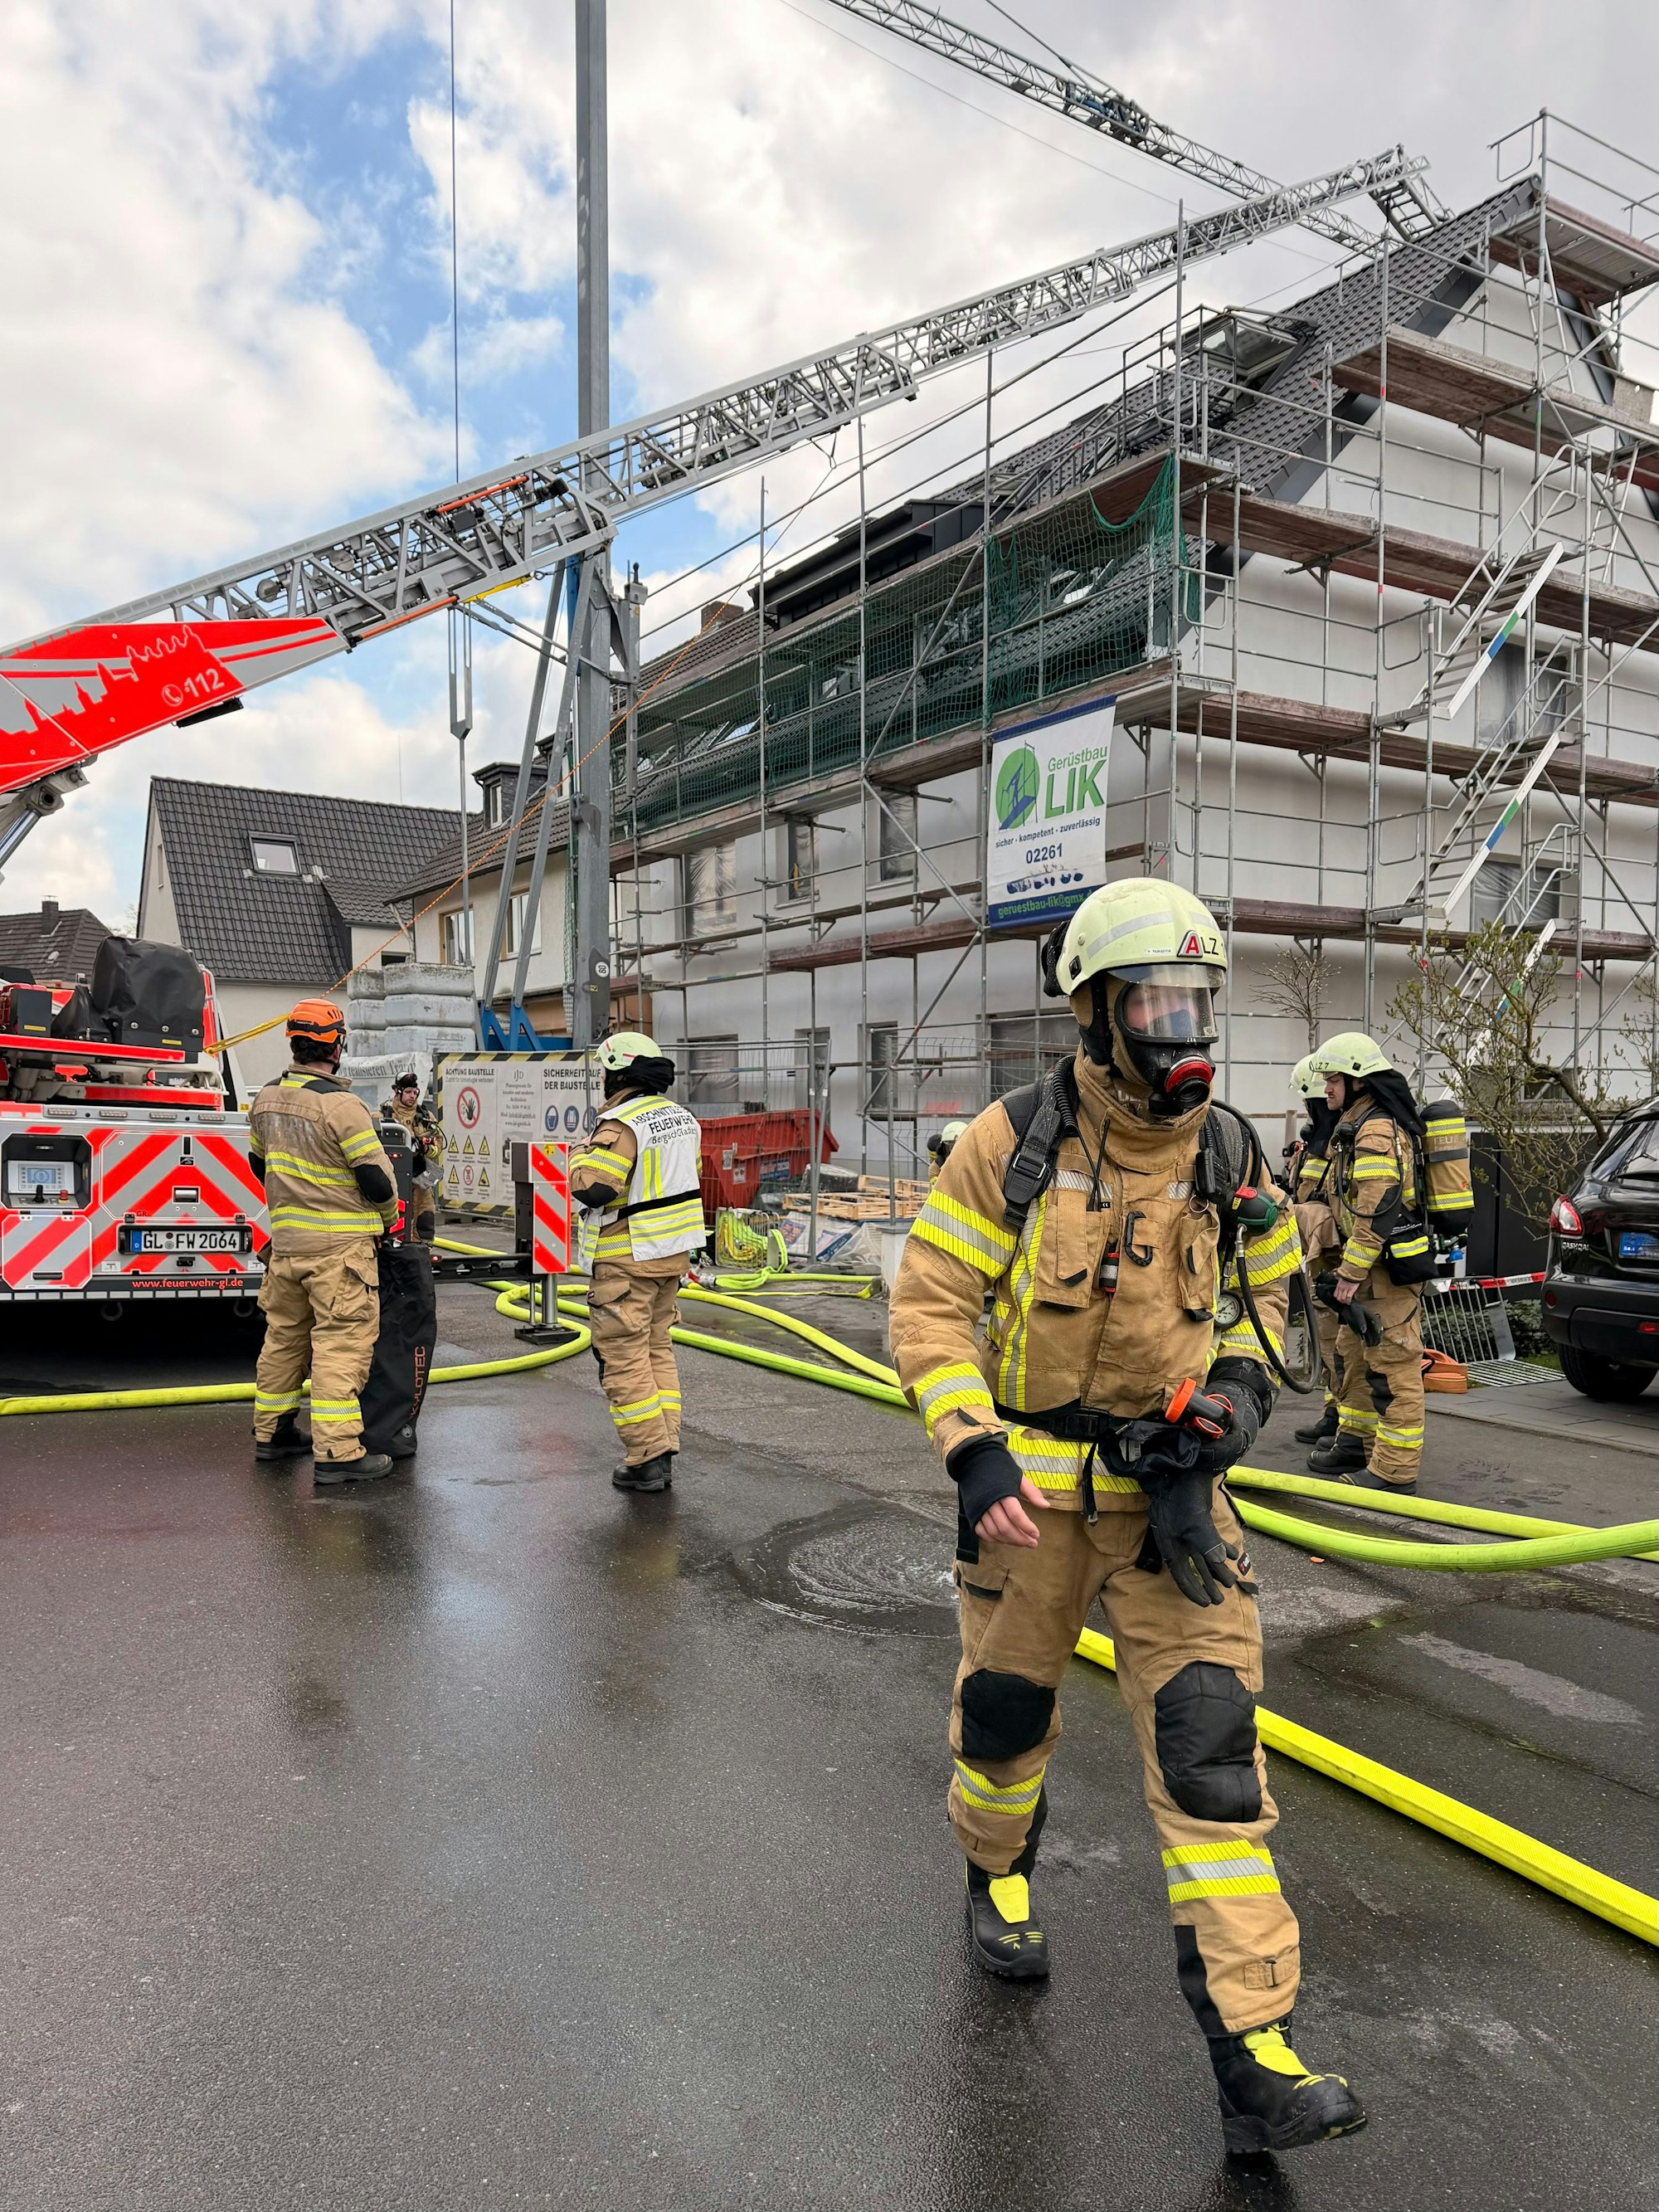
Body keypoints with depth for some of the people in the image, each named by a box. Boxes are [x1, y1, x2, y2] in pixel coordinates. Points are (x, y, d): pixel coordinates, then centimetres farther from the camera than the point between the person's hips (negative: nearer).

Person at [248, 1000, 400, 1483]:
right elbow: (377, 1179, -15)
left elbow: (260, 1164, 21)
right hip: (338, 1244, -8)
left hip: (285, 1239, 8)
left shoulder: (267, 1099, 7)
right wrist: (388, 1220, 3)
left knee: (284, 1334, 18)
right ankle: (337, 1452, -6)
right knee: (341, 1341, -5)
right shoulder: (341, 1106, -17)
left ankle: (271, 1431, 30)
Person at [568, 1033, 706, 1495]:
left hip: (627, 1259, -8)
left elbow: (591, 1188, -25)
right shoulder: (683, 1117, 9)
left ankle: (647, 1461, 2)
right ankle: (663, 1451, 20)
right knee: (657, 1348, 17)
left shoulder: (621, 1123, -19)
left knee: (624, 1356, 0)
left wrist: (582, 1154, -6)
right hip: (674, 1251, 9)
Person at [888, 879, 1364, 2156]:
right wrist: (974, 1452, -21)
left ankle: (1254, 2055, 7)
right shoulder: (1013, 1143, -13)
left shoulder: (1228, 1154, -1)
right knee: (1007, 1709, 15)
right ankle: (998, 1877, 48)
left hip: (1167, 1479, 2)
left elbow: (1272, 1282, 15)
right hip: (1028, 1476, -2)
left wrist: (1243, 1385, -3)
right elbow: (930, 1301, -11)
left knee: (1210, 1737, -3)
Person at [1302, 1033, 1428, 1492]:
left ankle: (1395, 1467, -3)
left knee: (1392, 1362, -7)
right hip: (1374, 1266, 11)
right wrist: (1350, 1267, 25)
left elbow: (1378, 1210, -24)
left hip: (1389, 1265, -11)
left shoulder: (1377, 1130, -18)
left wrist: (1352, 1272, -22)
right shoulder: (1356, 1126, 17)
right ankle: (1357, 1440, 33)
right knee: (1355, 1351, 20)